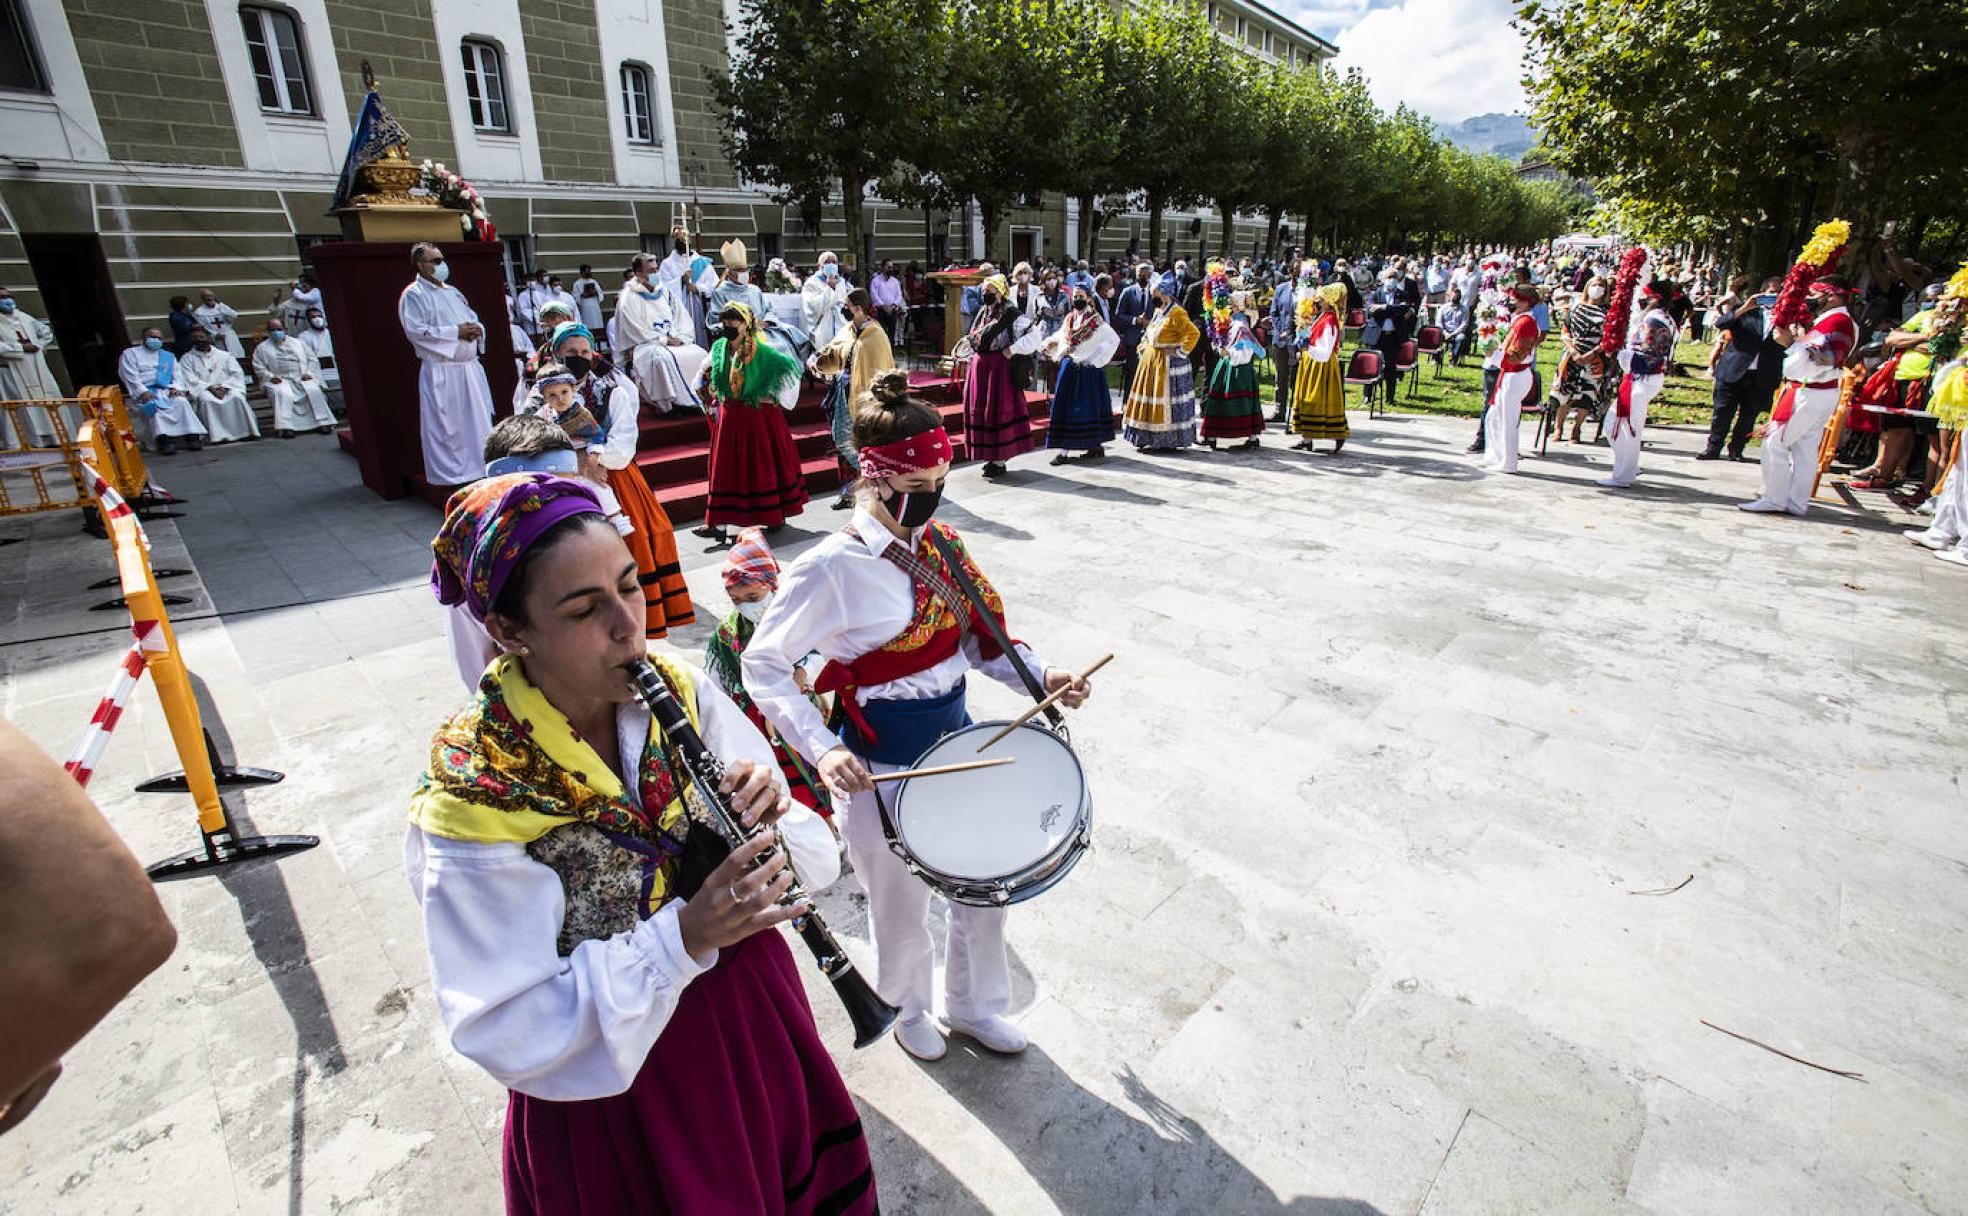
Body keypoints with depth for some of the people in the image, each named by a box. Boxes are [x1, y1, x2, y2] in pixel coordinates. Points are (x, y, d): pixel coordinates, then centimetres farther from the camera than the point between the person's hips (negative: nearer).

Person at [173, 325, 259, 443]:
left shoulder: (223, 355, 18)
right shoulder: (186, 359, 15)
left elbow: (237, 374, 7)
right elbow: (191, 380, 2)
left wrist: (225, 387, -10)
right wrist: (210, 388, -14)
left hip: (226, 388, 1)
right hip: (202, 389, -1)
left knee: (237, 397, -33)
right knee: (207, 400, -36)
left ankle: (247, 431, -34)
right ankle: (219, 435, -40)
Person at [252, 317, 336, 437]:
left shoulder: (298, 343, 22)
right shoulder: (262, 348, 18)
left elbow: (312, 359, 16)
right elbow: (258, 367, 9)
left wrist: (309, 373, -2)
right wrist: (270, 377, -9)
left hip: (302, 378, 1)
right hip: (279, 380, -1)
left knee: (314, 390, -30)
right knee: (282, 393, -34)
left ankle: (322, 422, -31)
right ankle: (285, 427, -42)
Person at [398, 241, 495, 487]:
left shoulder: (452, 292, 17)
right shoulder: (413, 294, -6)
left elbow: (473, 318, 23)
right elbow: (414, 330, -15)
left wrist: (476, 329, -2)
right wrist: (456, 332, -18)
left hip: (469, 367, 7)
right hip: (440, 372, -7)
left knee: (478, 419, 12)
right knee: (445, 426, -2)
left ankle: (479, 466, 23)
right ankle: (448, 473, 7)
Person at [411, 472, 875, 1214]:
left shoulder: (681, 694, -13)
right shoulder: (474, 795, -24)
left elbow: (814, 853, -6)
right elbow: (509, 1035, -20)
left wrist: (768, 829, -28)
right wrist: (680, 938, -32)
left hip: (752, 1017, 4)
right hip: (611, 1086, -3)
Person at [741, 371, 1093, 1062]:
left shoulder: (940, 545, -2)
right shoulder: (830, 570, -21)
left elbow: (976, 635, 8)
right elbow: (763, 666, -15)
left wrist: (1039, 678, -8)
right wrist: (822, 750, -26)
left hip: (958, 739, 6)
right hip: (881, 769, -6)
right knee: (901, 911, 17)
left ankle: (971, 1007, 49)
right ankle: (908, 1009, 51)